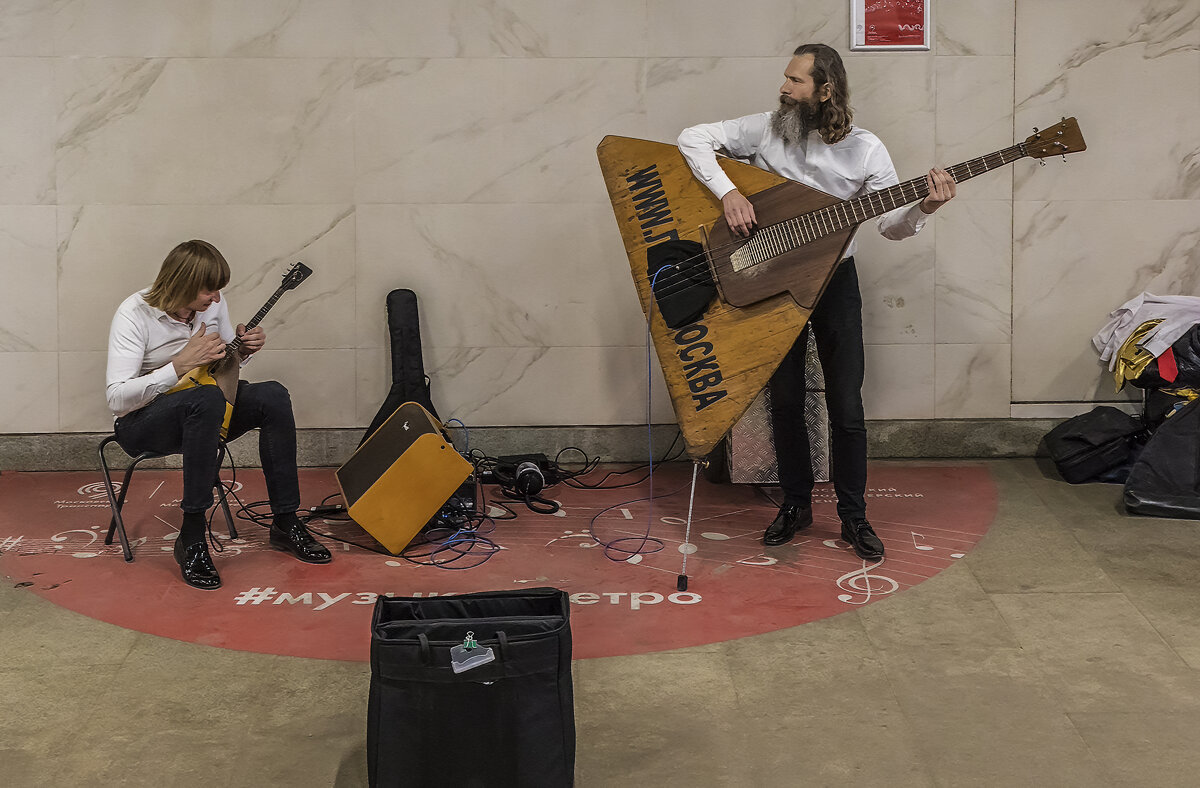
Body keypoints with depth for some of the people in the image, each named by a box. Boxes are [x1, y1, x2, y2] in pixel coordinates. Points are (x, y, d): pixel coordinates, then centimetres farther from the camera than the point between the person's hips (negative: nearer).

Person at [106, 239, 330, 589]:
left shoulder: (213, 304, 1)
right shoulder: (135, 314, -19)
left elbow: (223, 365, 18)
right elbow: (116, 399, -26)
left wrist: (244, 349, -6)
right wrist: (180, 366, -31)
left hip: (201, 414, 6)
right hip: (142, 422, -6)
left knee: (272, 396, -19)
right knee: (206, 398, -38)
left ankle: (285, 522, -11)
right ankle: (191, 538, -34)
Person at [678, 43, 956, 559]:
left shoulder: (864, 150, -8)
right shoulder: (765, 130, -6)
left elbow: (891, 226, -5)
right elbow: (693, 139, -8)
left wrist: (924, 207, -26)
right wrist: (727, 191, -21)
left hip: (834, 279, -1)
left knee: (846, 405, -1)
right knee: (785, 400, 7)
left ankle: (853, 515, 14)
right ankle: (796, 504, 24)